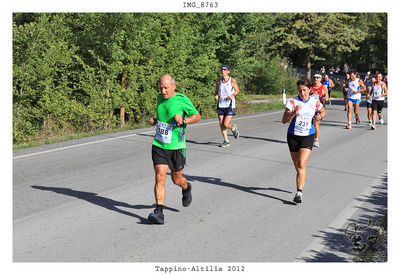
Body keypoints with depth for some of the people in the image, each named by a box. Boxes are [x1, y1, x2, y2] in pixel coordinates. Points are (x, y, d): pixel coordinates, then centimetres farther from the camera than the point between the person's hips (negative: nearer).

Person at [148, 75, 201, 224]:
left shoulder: (182, 100, -11)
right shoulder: (160, 98, 7)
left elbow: (197, 116, -4)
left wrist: (184, 120, -22)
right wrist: (155, 120, 5)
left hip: (176, 146, -3)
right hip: (159, 145, 3)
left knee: (177, 179, 11)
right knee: (160, 177, -10)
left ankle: (186, 188, 48)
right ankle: (159, 213, -11)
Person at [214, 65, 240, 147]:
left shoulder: (232, 80, -5)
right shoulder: (219, 81, 5)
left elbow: (237, 90, 3)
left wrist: (233, 95, -16)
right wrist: (215, 96, -8)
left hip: (229, 105, -4)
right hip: (220, 105, 4)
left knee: (226, 124, -11)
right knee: (221, 124, 3)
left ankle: (234, 128, 24)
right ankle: (226, 141, 17)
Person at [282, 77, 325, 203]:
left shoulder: (315, 102, -2)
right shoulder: (292, 102, -7)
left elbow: (323, 112, 20)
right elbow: (284, 120, -11)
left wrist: (320, 116, -3)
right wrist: (294, 112, -28)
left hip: (308, 136, -1)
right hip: (293, 136, 1)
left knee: (301, 164, -16)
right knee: (296, 165, 10)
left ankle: (299, 192, -16)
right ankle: (301, 181, 40)